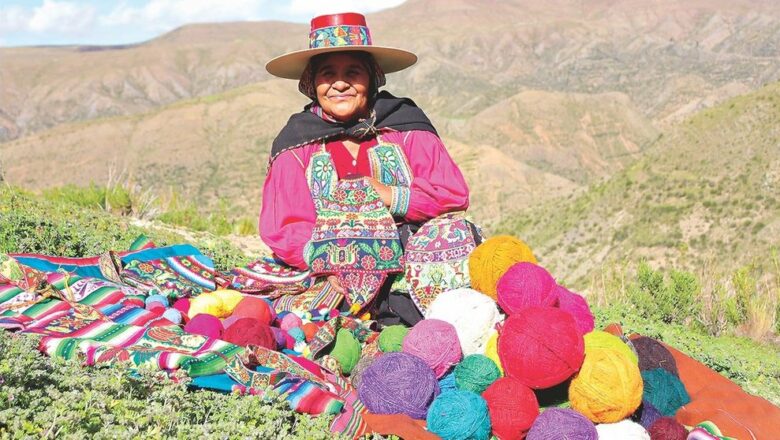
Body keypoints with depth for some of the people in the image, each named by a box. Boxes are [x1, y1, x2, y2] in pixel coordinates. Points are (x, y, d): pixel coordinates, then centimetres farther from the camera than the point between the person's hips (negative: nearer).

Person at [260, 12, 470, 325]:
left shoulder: (405, 126, 10)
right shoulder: (296, 142, 9)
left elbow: (455, 193, 4)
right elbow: (281, 227, 1)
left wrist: (393, 198, -11)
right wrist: (324, 261, -17)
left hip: (411, 262, 2)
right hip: (337, 282, -1)